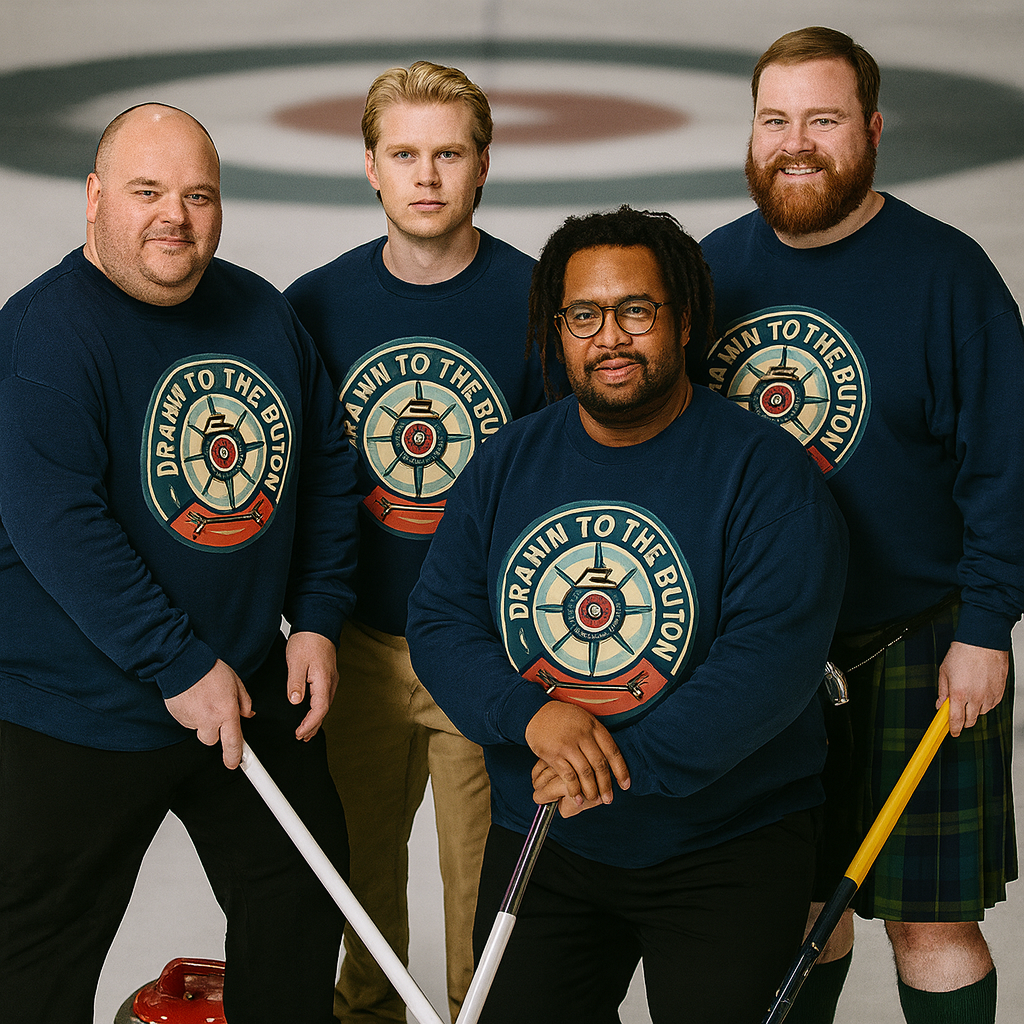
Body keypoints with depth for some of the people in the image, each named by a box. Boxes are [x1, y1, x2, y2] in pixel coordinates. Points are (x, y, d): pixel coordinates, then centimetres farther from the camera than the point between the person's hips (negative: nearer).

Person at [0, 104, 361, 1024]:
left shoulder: (262, 314, 4)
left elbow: (328, 467, 12)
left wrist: (318, 618, 2)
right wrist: (183, 668, -25)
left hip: (257, 690, 6)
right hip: (77, 721, -6)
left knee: (303, 899, 19)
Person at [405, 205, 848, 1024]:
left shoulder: (763, 469, -11)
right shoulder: (506, 465, 5)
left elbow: (775, 656, -20)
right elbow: (439, 621, 1)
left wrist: (629, 760, -26)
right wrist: (530, 714, -19)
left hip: (725, 849, -4)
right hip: (539, 841, 4)